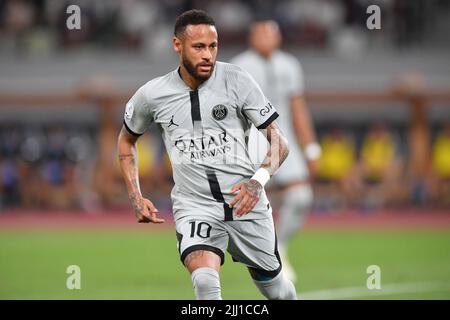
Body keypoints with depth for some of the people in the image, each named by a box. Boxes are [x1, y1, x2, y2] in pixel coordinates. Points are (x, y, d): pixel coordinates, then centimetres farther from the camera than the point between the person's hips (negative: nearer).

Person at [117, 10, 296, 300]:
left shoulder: (237, 80, -6)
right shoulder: (153, 94, 0)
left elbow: (279, 141, -6)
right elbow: (127, 140, 20)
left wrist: (260, 180, -25)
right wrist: (135, 197, 9)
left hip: (246, 203, 1)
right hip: (194, 207, 0)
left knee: (277, 289, 13)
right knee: (205, 281, -28)